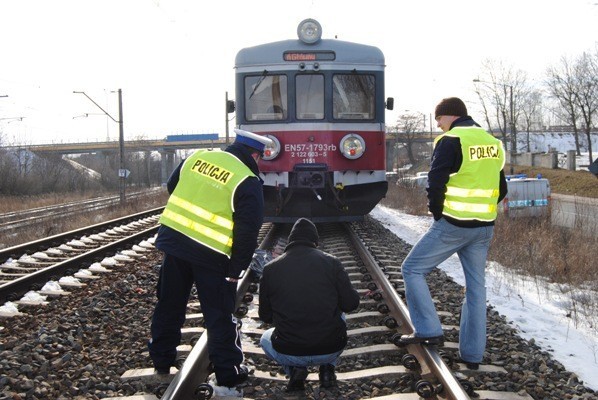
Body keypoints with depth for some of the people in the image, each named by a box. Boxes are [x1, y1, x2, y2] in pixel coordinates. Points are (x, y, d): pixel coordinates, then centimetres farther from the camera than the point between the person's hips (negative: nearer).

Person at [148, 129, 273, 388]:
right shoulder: (248, 182, -11)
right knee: (219, 315, 7)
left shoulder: (198, 157, 5)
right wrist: (236, 270, -6)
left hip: (172, 239, 5)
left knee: (169, 305, 19)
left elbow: (172, 186, 18)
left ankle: (161, 361, 31)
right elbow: (248, 231, -13)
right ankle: (228, 373, 13)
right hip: (210, 255, -5)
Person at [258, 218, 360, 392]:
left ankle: (295, 370, 7)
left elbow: (265, 316, 7)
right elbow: (351, 303, -3)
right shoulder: (331, 262, -3)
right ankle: (327, 368, 15)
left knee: (266, 338, 34)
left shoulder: (271, 268, -1)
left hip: (289, 353, 0)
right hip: (331, 349, 1)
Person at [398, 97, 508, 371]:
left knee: (412, 269, 6)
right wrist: (481, 213, 16)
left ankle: (428, 330, 1)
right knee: (476, 286, 11)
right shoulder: (493, 143, 12)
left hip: (452, 225, -7)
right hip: (484, 228, 7)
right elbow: (501, 190, 17)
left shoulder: (451, 141, -11)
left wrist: (437, 213, -3)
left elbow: (435, 184, -18)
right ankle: (472, 354, 15)